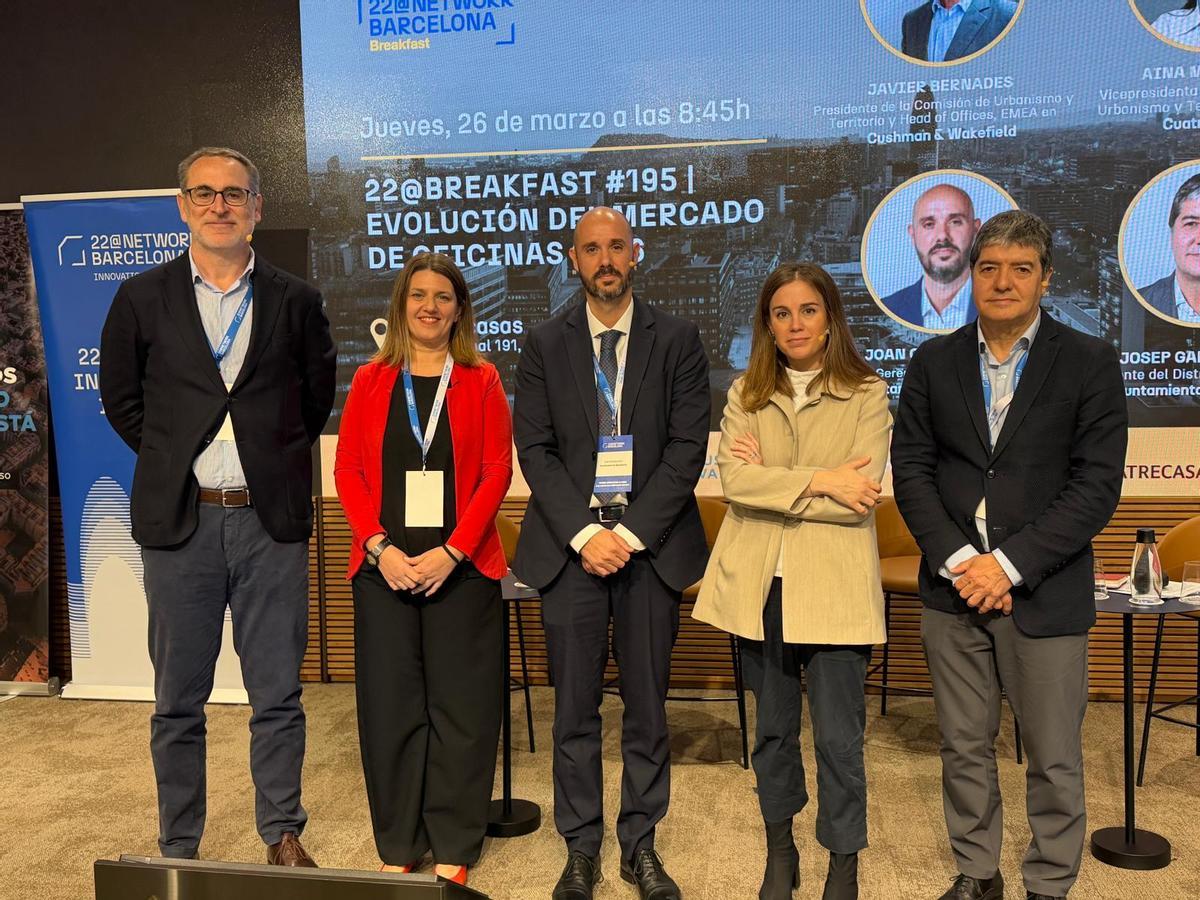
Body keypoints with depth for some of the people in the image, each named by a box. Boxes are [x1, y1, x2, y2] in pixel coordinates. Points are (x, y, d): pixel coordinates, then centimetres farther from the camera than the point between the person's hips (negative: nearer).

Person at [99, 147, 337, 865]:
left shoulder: (296, 302, 5)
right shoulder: (142, 299, 6)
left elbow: (318, 397, 14)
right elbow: (122, 400, 14)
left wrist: (276, 456, 8)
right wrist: (174, 457, 7)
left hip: (272, 520, 0)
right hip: (180, 518, 1)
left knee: (279, 695, 7)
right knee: (179, 701, 10)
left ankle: (284, 837, 23)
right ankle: (179, 849, 25)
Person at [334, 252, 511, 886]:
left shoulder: (481, 382, 3)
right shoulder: (370, 381, 8)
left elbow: (497, 473, -3)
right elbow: (347, 470, 4)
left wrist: (451, 552, -13)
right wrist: (379, 548, -10)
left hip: (461, 566, -1)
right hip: (383, 566, 2)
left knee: (459, 705, 4)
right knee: (389, 705, 7)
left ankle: (453, 848, 20)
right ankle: (397, 846, 23)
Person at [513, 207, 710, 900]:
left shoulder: (678, 340, 4)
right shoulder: (546, 344, 7)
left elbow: (687, 446, -3)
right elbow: (535, 448, 1)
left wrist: (631, 533, -11)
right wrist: (583, 534, -10)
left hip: (651, 544, 0)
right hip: (569, 543, 1)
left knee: (647, 706, 8)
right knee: (576, 708, 7)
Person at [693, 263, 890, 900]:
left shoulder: (867, 394, 0)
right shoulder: (745, 394, 7)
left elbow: (860, 495, -12)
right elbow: (733, 478, -8)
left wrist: (772, 479, -9)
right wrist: (817, 481, -15)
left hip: (833, 587, -2)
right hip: (759, 584, 3)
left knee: (839, 737, 3)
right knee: (773, 727, 17)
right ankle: (780, 848, 37)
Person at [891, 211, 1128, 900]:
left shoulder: (1090, 363, -2)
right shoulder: (935, 362, 6)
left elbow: (1097, 486, -8)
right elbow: (912, 469, 2)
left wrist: (1008, 563, -14)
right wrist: (956, 560, -10)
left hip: (1045, 594, -2)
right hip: (953, 586, 3)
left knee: (1055, 758, 9)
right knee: (964, 748, 14)